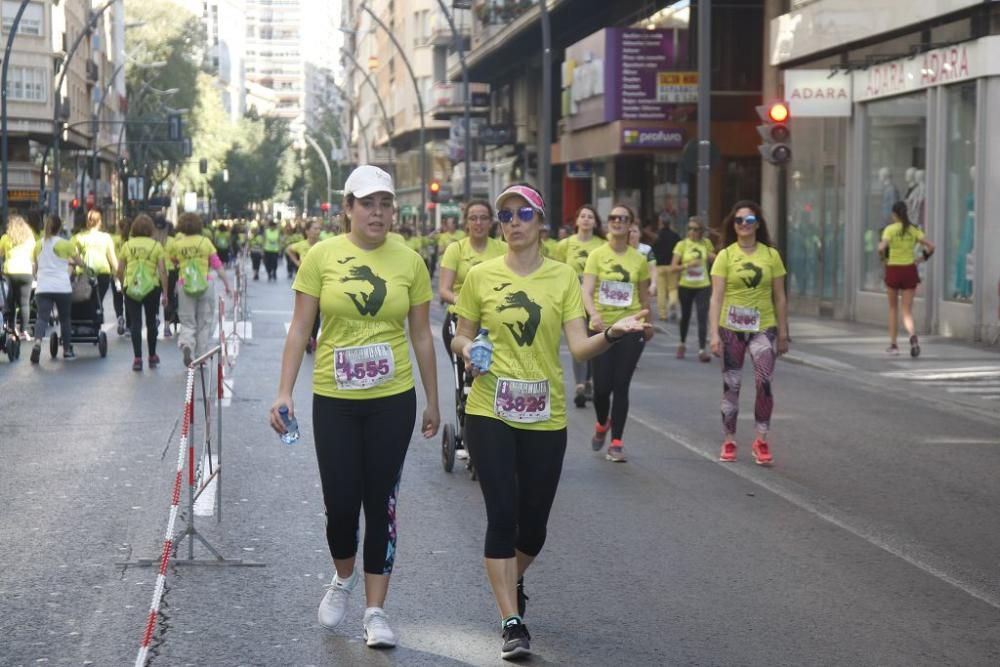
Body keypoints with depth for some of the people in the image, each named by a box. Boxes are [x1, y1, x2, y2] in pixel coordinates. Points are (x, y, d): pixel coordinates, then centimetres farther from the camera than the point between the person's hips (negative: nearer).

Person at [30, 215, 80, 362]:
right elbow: (80, 263, 6)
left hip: (42, 288, 2)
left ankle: (38, 342, -34)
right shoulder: (66, 244, -1)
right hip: (62, 288, -2)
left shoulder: (38, 245, 11)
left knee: (42, 317, -7)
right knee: (64, 318, 16)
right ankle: (66, 350, 25)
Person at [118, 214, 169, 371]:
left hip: (131, 288, 0)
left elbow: (120, 271, 4)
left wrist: (123, 285, 20)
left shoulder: (127, 245, 3)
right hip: (152, 287, 0)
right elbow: (162, 271, -5)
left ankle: (137, 358, -5)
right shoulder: (156, 246, -1)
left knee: (135, 323, 2)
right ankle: (152, 357, 25)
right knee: (151, 323, 14)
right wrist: (165, 293, -1)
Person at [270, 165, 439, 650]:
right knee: (340, 502, 1)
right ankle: (343, 578, 33)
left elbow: (421, 335, 7)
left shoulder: (409, 262, 0)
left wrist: (432, 402, 10)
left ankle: (375, 610, 13)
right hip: (334, 399, -1)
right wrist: (284, 392, -9)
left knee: (381, 504, 4)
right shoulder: (323, 256, -4)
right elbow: (300, 328, -2)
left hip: (392, 400, 1)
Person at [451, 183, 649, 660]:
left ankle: (512, 582, 42)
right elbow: (460, 338, 10)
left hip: (545, 418, 1)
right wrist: (466, 348, -13)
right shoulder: (481, 276, 0)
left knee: (534, 522, 10)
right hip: (490, 412, -1)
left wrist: (612, 334, -25)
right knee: (502, 516, -8)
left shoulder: (562, 277, 0)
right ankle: (512, 622, -2)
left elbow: (580, 347, -6)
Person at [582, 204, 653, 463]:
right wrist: (593, 314, -30)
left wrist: (647, 324, 22)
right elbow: (587, 291, -12)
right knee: (602, 386, -1)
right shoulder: (597, 255, -2)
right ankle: (602, 425, 31)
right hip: (602, 328, -1)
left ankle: (616, 443, 7)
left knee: (621, 386, -2)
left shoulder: (639, 260, 3)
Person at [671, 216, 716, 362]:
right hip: (685, 286, 0)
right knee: (685, 316, 14)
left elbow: (715, 260, 17)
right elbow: (673, 267, -8)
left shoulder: (706, 243, 1)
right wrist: (687, 265, -24)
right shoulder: (682, 245, -4)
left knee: (702, 317, -11)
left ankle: (702, 350, -13)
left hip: (703, 286, 0)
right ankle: (683, 344, 37)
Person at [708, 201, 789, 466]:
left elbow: (779, 298, 6)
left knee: (764, 382, -14)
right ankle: (729, 441, 18)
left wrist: (783, 333, 5)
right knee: (731, 385, 7)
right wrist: (714, 334, -14)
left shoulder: (771, 255, 2)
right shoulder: (725, 255, -2)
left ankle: (762, 441, -5)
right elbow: (716, 297, -6)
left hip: (763, 328, 0)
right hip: (732, 329, 0)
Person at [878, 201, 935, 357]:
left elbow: (882, 248, -19)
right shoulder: (914, 230, 4)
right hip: (909, 271, 2)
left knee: (893, 308, 18)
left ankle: (893, 345, 19)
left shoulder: (890, 229, -5)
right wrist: (922, 259, 8)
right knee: (907, 312, 2)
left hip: (893, 270, -2)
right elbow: (930, 247, -5)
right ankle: (913, 336, -28)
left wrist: (883, 254, 3)